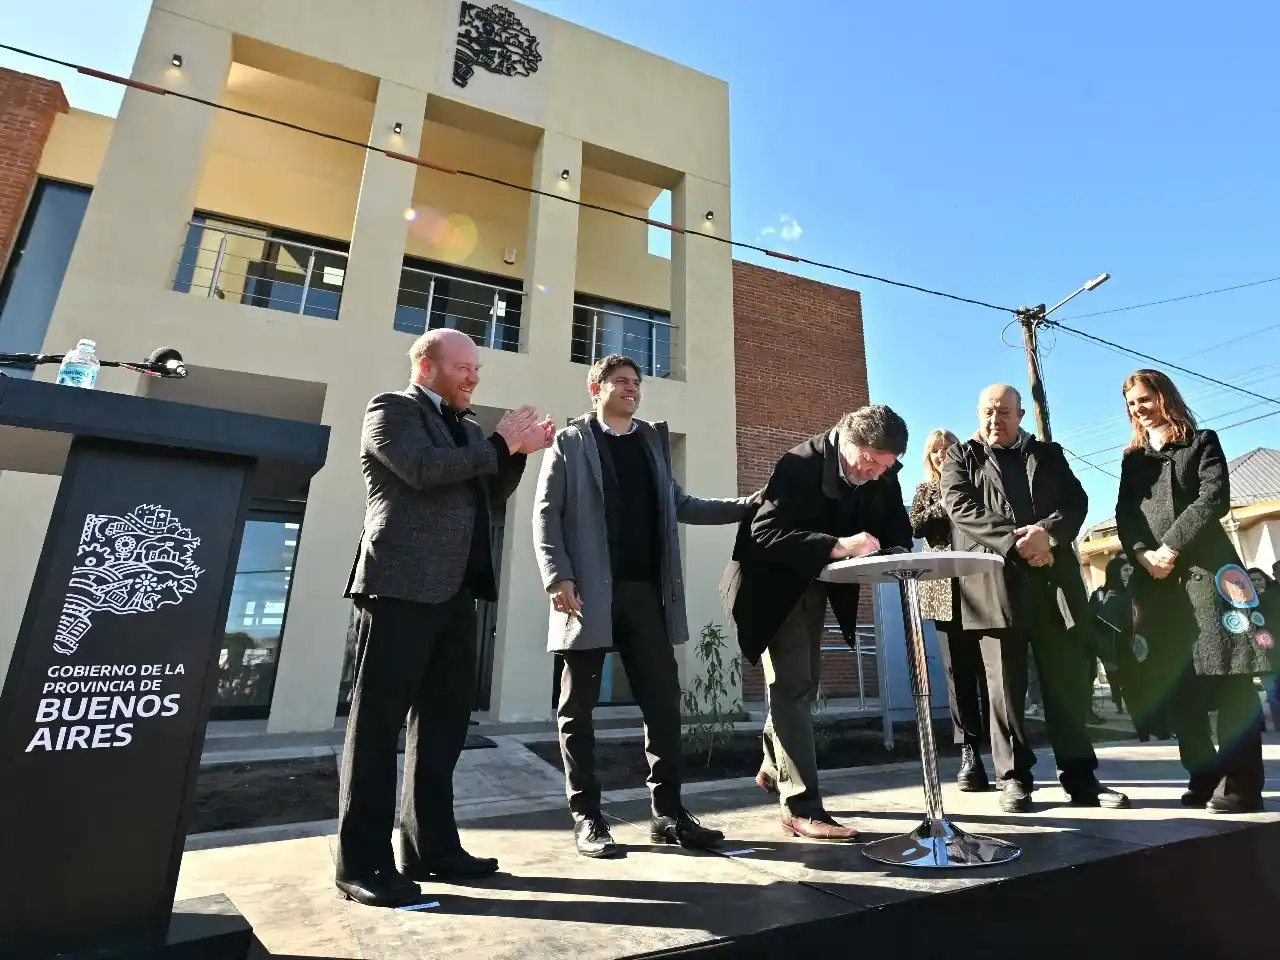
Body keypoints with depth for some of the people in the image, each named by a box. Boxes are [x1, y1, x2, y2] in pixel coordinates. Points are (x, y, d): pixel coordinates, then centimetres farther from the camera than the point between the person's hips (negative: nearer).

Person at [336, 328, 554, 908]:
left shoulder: (465, 426, 22)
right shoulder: (391, 410, 0)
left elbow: (489, 495, 21)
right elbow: (424, 469, -18)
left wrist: (519, 452, 6)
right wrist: (500, 443, -10)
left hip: (455, 590, 8)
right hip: (402, 586, -8)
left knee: (444, 718, 11)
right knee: (380, 719, 0)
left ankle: (430, 846, 23)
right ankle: (362, 861, 10)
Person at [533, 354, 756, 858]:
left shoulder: (653, 442, 19)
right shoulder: (570, 442, 6)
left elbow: (679, 505, 17)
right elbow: (546, 513, -2)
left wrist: (746, 506, 6)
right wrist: (558, 577, -14)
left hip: (647, 591, 4)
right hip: (590, 593, -4)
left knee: (663, 703, 5)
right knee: (578, 708, 4)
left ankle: (669, 812, 17)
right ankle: (586, 817, 17)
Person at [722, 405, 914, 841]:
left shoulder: (883, 475, -7)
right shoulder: (801, 464, -27)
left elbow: (897, 533, -3)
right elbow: (765, 533, -34)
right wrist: (837, 546, -43)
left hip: (817, 586, 7)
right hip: (777, 585, -7)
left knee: (804, 684, 16)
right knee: (792, 687, -9)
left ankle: (773, 770, 36)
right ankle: (801, 808, -2)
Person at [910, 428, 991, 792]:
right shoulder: (925, 491, 16)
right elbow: (915, 527, 0)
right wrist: (945, 505, -6)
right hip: (945, 589, 0)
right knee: (958, 670, 0)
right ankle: (969, 753, 3)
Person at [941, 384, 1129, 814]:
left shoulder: (1049, 454, 20)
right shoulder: (960, 457, 11)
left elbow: (1076, 501, 7)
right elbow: (961, 508, -4)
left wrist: (1047, 532, -13)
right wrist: (1015, 541, -15)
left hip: (1053, 579, 3)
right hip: (994, 583, -2)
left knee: (1067, 681, 6)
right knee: (1005, 684, 1)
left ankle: (1081, 777, 16)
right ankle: (1014, 778, 8)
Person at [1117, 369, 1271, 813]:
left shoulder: (1202, 443, 9)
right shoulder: (1132, 460, 19)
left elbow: (1214, 498, -5)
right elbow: (1124, 515, 9)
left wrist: (1171, 547, -14)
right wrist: (1143, 555, -9)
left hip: (1206, 570, -3)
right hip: (1155, 580, 4)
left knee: (1230, 680, -5)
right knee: (1179, 686, 4)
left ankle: (1241, 784, 2)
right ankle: (1204, 778, 13)